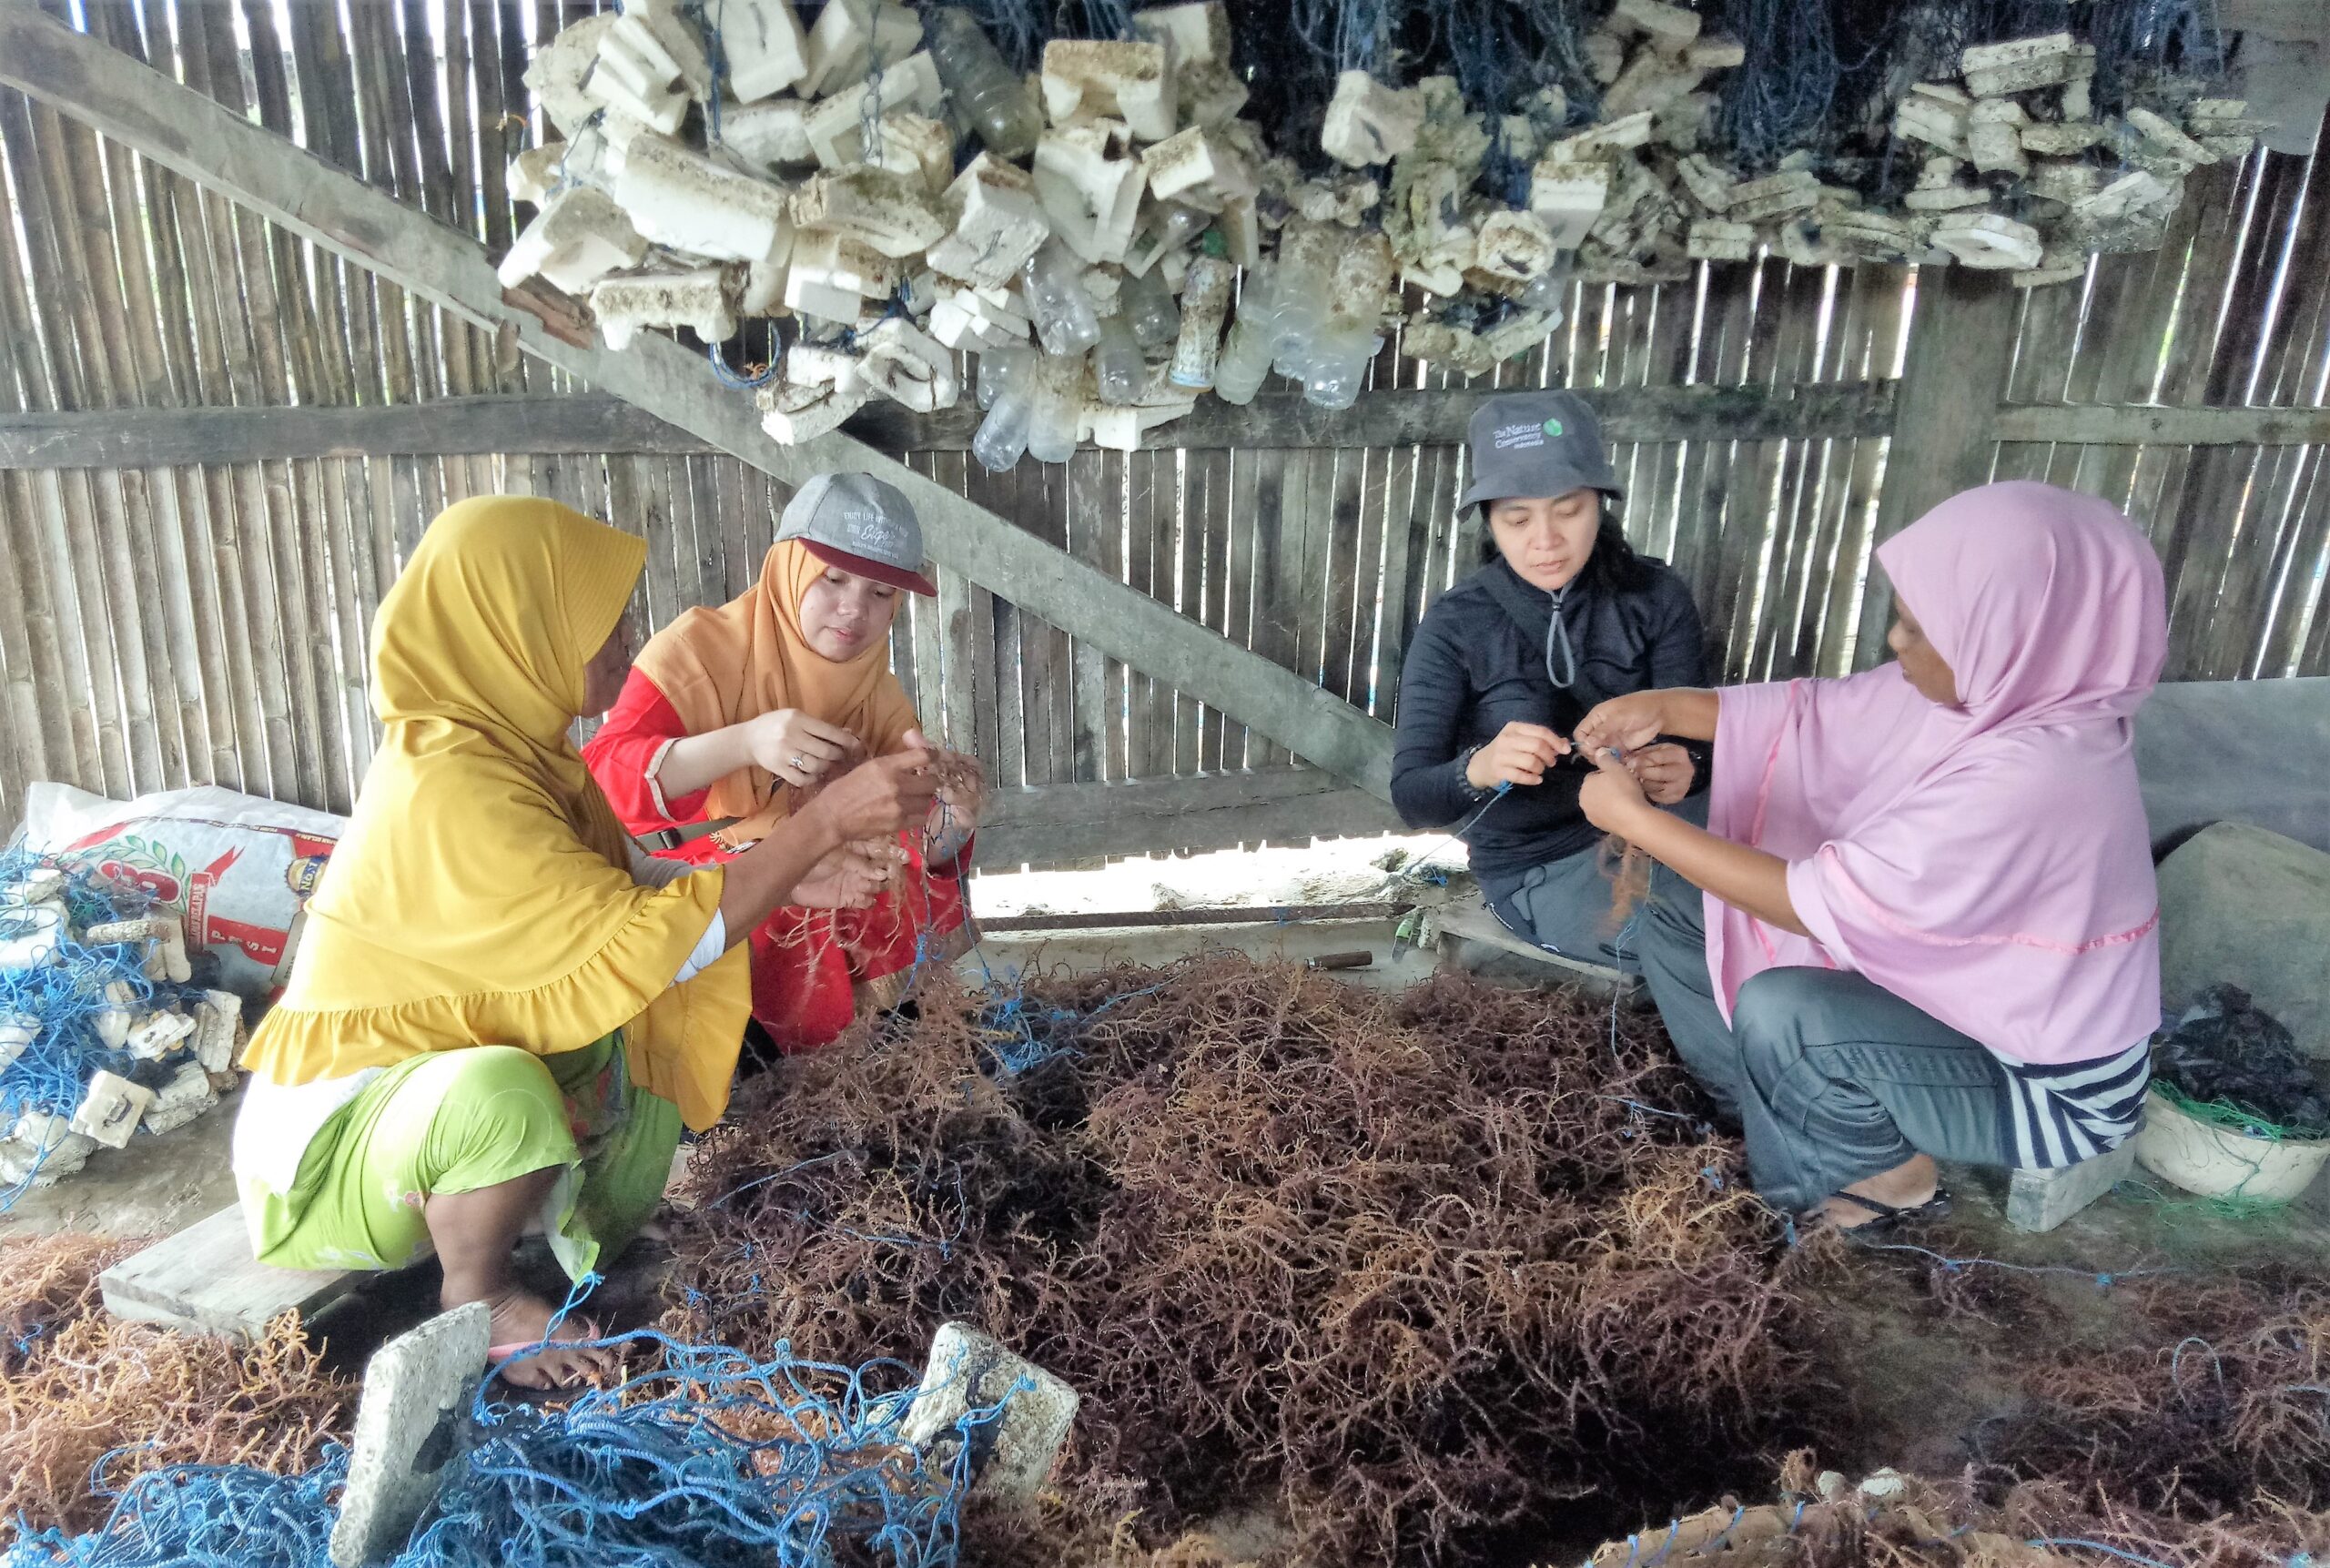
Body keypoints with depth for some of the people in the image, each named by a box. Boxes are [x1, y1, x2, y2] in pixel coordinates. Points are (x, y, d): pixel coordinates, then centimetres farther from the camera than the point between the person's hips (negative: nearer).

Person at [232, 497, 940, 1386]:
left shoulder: (512, 745, -2)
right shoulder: (449, 789, -30)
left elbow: (614, 887, 5)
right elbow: (641, 941, -33)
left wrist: (778, 876, -7)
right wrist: (825, 821, -32)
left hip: (435, 1086, 9)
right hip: (335, 1138, -8)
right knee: (505, 1091, -39)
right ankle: (478, 1297, -9)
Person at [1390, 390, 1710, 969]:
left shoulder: (1655, 597, -6)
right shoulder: (1456, 624, -13)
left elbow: (1695, 741, -9)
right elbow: (1412, 797, -15)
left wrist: (1682, 775, -34)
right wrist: (1477, 769, -38)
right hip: (1538, 865, -3)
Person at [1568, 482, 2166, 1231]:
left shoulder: (2032, 779, -36)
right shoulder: (1989, 687, -11)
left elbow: (1823, 902, -33)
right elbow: (1815, 714, 0)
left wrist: (1635, 818, -27)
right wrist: (1665, 708, -14)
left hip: (2040, 1084, -8)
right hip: (1956, 984, 8)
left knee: (1779, 1013, -34)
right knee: (1678, 912, 1)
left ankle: (1881, 1172, -1)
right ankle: (1774, 1125, 15)